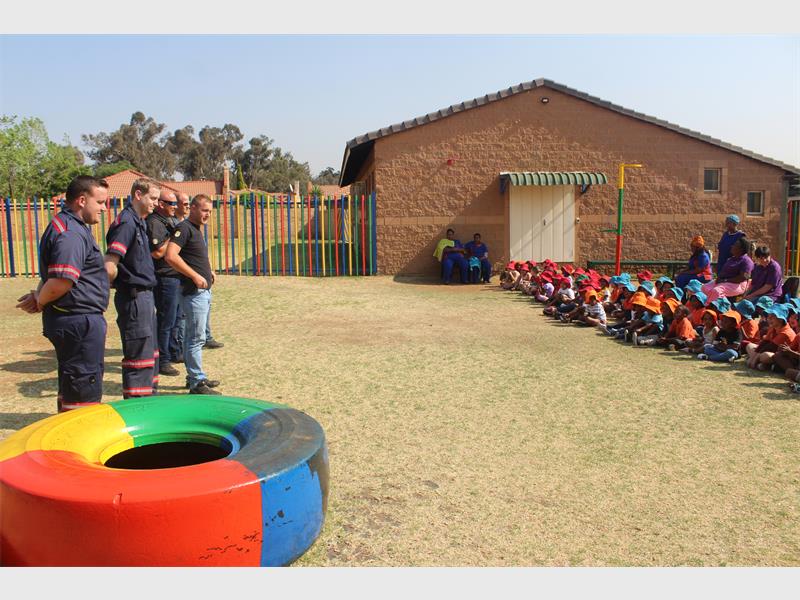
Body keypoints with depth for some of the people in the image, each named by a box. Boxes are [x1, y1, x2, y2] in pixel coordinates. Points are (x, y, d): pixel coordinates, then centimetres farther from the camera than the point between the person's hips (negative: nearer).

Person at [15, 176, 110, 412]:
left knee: (70, 389, 21)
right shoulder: (71, 233, -19)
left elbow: (55, 279, 21)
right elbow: (61, 282, -29)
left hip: (76, 322, 11)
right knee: (84, 394, -2)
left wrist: (39, 297, 5)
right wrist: (40, 302, -11)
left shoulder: (72, 227, 15)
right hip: (80, 322, -11)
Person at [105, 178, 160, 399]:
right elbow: (109, 267, -24)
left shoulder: (139, 222, 14)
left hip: (144, 296, 10)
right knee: (139, 356, -3)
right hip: (134, 296, -10)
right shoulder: (126, 222, -16)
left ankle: (149, 398, 32)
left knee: (150, 353, 19)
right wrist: (127, 286, -6)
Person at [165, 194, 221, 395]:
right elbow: (171, 256, -24)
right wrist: (195, 276, -23)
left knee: (192, 336, 16)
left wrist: (208, 272, 14)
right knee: (196, 337, -8)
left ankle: (193, 377, 24)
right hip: (193, 291, -10)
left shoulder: (196, 230, 18)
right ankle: (197, 382, -3)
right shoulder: (184, 228, -12)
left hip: (203, 290, 10)